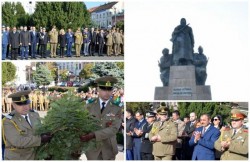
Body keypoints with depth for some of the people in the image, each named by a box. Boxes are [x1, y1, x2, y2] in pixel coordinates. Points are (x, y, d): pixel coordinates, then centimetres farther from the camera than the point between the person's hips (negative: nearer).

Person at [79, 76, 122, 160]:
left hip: (108, 149, 0)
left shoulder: (117, 109, -6)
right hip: (93, 148, 0)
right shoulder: (89, 106, -1)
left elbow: (114, 129, -19)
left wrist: (93, 135, -31)